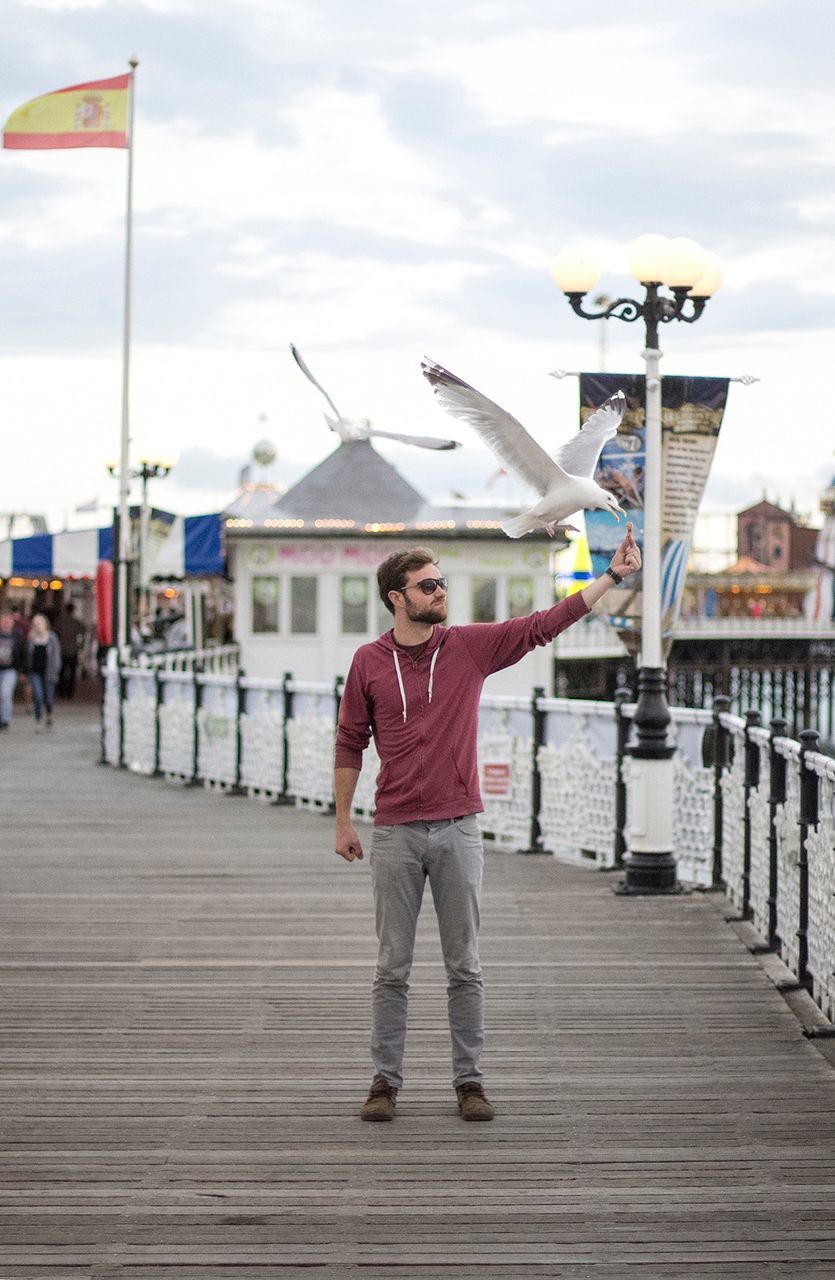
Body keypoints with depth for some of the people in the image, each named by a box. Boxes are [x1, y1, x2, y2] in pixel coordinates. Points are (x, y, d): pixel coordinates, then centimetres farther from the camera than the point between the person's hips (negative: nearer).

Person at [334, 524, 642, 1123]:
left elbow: (545, 624, 1)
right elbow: (350, 744, 8)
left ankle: (469, 1080, 13)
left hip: (458, 829, 1)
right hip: (395, 833, -1)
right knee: (393, 967, 5)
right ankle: (385, 1080, 12)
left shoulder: (471, 646, 3)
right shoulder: (369, 662, 2)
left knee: (465, 967, 5)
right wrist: (343, 821, 6)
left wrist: (613, 575, -5)